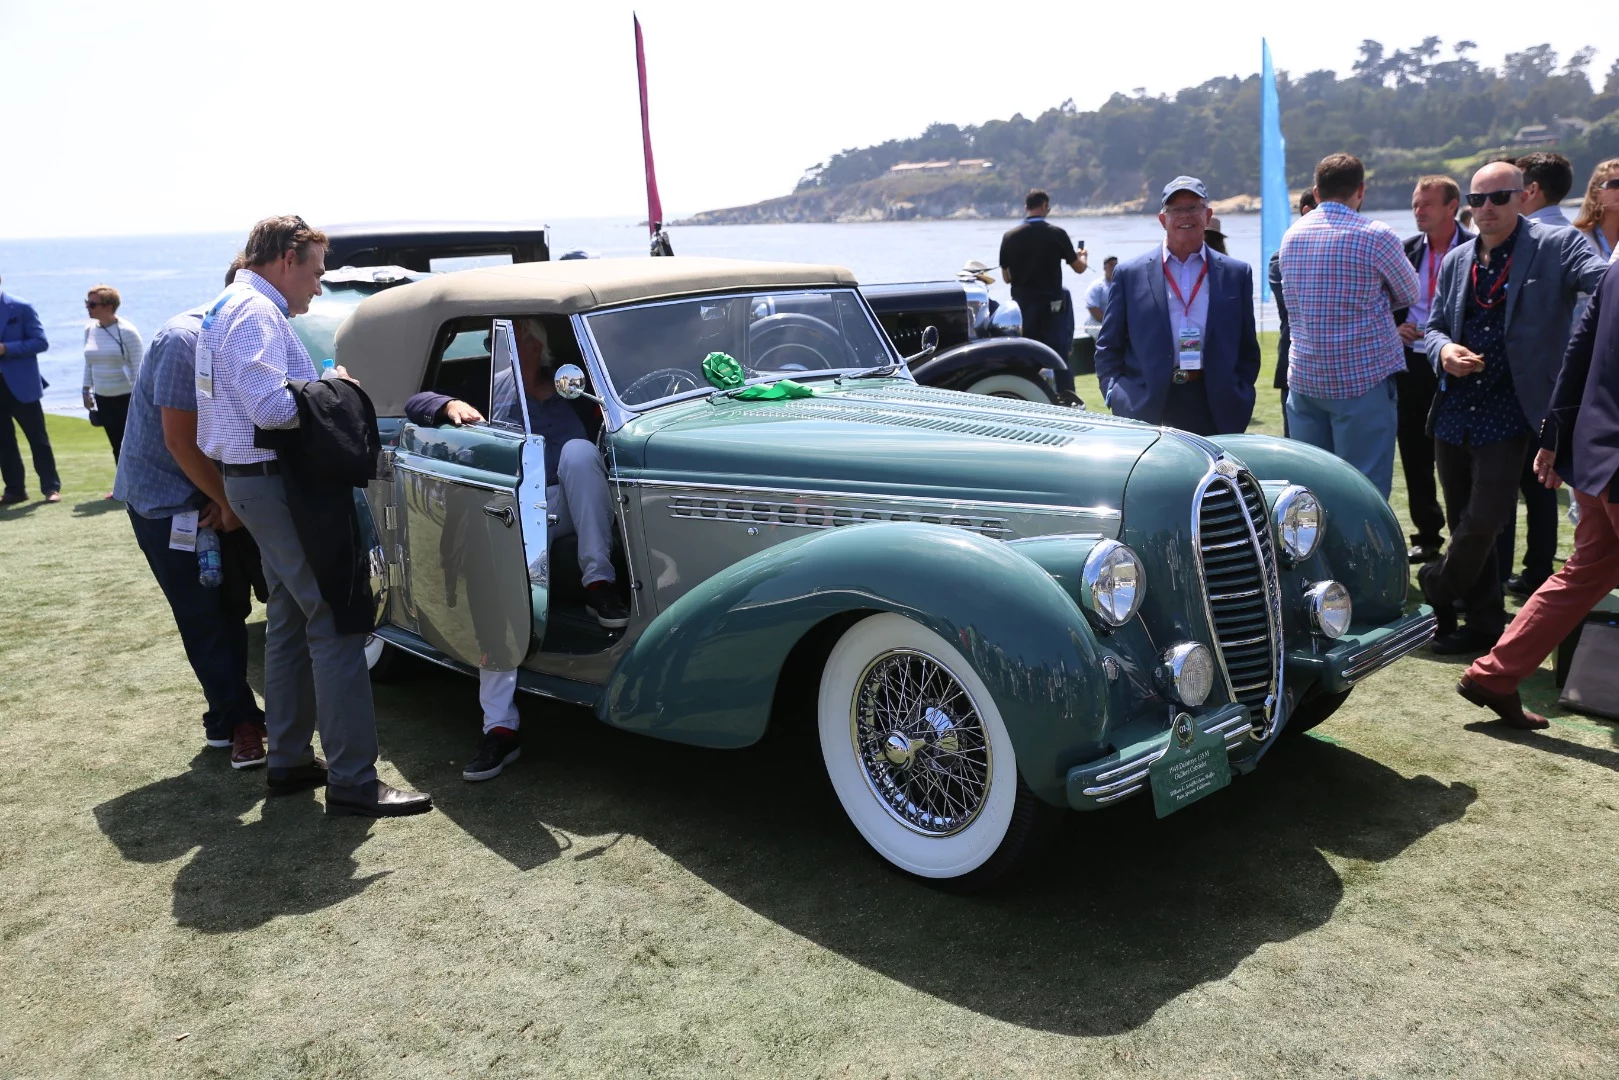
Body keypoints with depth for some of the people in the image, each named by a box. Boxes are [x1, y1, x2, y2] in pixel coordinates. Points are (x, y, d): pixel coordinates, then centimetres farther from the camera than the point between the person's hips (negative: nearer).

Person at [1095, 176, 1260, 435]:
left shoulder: (1235, 274, 12)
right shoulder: (1130, 274, 8)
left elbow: (1248, 349, 14)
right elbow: (1108, 347, 9)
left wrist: (1238, 400, 2)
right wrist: (1118, 397, -3)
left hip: (1216, 413, 1)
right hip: (1146, 413, -1)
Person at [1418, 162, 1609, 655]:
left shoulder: (1555, 247, -3)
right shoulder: (1456, 260, 12)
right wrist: (1444, 350, -6)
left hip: (1507, 415, -5)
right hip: (1453, 413, 5)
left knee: (1483, 522, -9)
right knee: (1465, 525, 11)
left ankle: (1436, 590, 18)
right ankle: (1484, 623, 24)